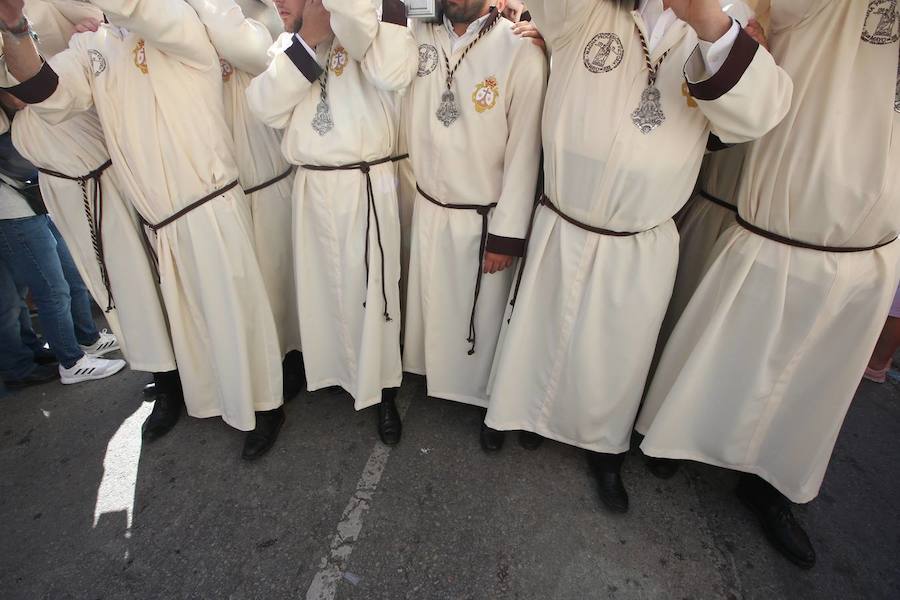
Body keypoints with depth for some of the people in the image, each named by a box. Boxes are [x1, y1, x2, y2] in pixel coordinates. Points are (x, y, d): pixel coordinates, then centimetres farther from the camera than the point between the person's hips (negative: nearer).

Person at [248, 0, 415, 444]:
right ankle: (330, 367, 39)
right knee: (319, 285, 15)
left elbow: (394, 74, -23)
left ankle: (383, 392, 22)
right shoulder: (286, 45, 13)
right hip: (311, 187, 5)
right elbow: (267, 108, -4)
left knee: (371, 289, 3)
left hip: (367, 186, -5)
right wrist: (308, 39, -8)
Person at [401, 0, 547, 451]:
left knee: (484, 317, 11)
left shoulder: (522, 53, -13)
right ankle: (435, 379, 45)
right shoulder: (418, 37, 1)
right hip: (427, 208, 4)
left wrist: (507, 234, -12)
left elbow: (523, 151, -13)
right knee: (431, 307, 19)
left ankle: (492, 404, 34)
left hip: (484, 219, -4)